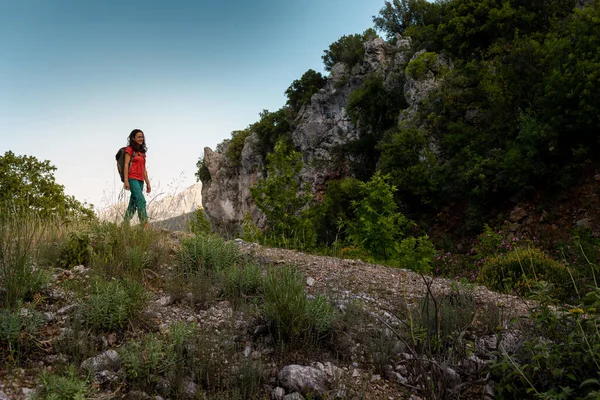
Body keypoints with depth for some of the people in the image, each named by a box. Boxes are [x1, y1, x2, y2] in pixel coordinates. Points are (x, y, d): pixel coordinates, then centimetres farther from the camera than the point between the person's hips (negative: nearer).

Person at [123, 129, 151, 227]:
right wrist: (126, 181, -16)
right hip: (132, 179, -7)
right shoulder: (129, 149, 0)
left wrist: (148, 183, 16)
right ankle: (145, 224, -22)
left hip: (140, 181, 7)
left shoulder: (142, 152, 20)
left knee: (133, 204, 6)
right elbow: (126, 165, -7)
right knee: (141, 201, -18)